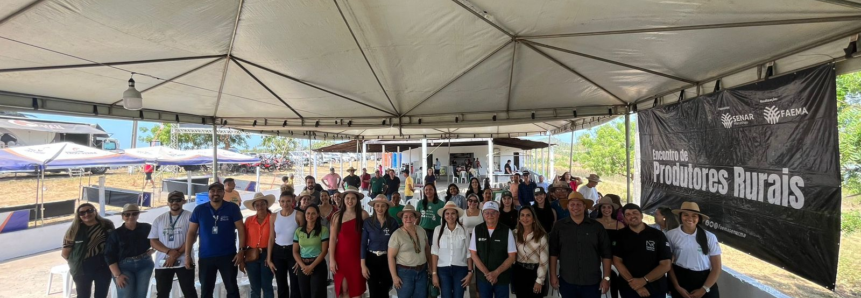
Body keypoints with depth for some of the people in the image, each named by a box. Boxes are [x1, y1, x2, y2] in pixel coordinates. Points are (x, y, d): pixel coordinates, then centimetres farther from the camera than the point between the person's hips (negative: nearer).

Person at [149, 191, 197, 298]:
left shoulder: (189, 216, -3)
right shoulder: (159, 219, 9)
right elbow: (153, 241, 3)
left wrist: (176, 254, -16)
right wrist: (169, 252, -14)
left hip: (183, 262, -4)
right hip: (162, 263, 4)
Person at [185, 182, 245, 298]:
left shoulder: (232, 208, -5)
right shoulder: (199, 209, 1)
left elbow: (241, 229, -6)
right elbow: (191, 233, 4)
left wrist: (241, 251, -12)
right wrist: (187, 255, -1)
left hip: (228, 256, -2)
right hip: (205, 257, 2)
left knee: (232, 289, 8)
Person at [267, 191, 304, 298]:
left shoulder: (299, 215, -11)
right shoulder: (274, 217, 1)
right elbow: (271, 238, 6)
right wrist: (269, 259, 5)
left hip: (293, 251, -3)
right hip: (278, 252, 4)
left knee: (295, 285, 4)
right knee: (281, 285, 16)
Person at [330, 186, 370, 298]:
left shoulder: (363, 214, -6)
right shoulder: (337, 216, -5)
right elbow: (332, 239, -3)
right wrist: (331, 259, -5)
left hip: (357, 255, 0)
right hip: (341, 255, 0)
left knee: (356, 289, 5)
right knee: (343, 289, 5)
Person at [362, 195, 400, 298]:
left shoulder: (393, 222, -8)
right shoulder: (368, 222, -8)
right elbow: (363, 244, -5)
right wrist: (363, 265, -8)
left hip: (387, 259, 1)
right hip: (372, 259, 0)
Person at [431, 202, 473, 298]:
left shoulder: (464, 230, -2)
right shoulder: (438, 229, -4)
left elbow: (468, 253, 2)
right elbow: (434, 252, -2)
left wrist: (470, 272, 0)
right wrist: (434, 273, -4)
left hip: (460, 269, 1)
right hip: (443, 269, 0)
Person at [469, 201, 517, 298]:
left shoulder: (506, 231, -8)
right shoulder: (477, 230, -4)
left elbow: (512, 256, -6)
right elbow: (473, 254, -1)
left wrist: (496, 273, -13)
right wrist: (486, 273, -10)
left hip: (502, 278, -1)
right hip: (483, 277, 1)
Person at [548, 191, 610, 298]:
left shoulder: (597, 227, -1)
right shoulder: (559, 226, 0)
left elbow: (606, 254, 2)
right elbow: (553, 252, 2)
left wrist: (606, 278, -1)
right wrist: (553, 275, 1)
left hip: (592, 282, 0)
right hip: (567, 282, 0)